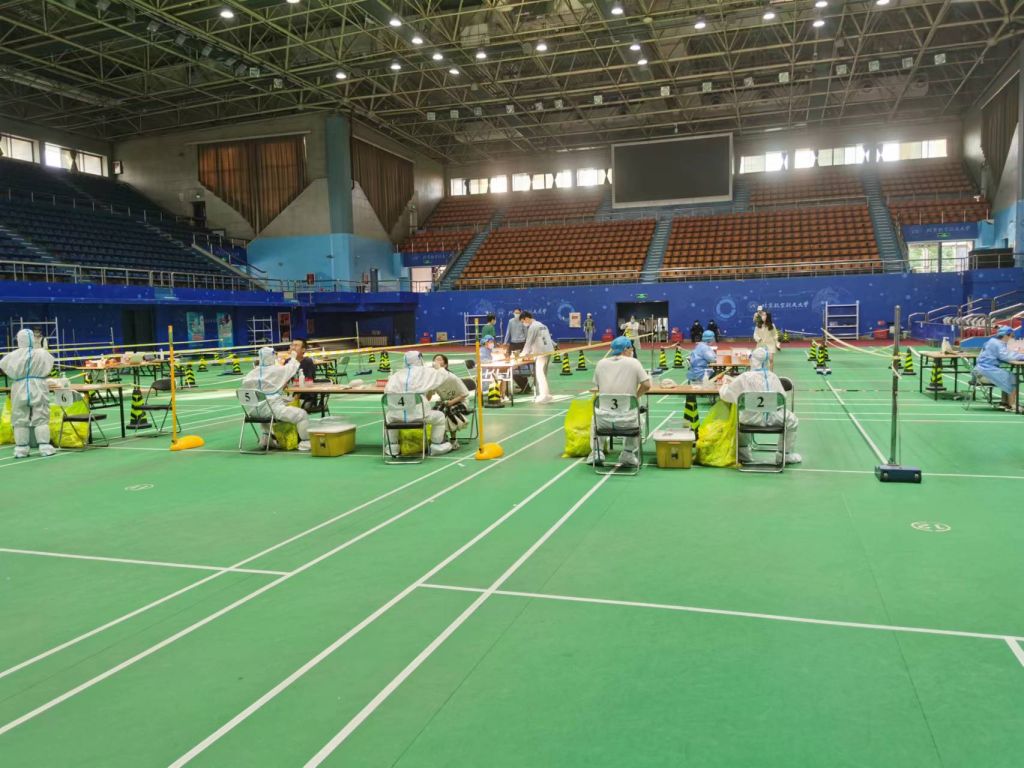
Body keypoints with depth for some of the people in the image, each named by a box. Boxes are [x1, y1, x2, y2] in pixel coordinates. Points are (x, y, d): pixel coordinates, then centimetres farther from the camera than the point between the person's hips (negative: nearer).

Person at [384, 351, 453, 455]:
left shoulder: (396, 374, 13)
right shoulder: (426, 372, 7)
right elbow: (443, 375, 21)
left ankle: (392, 447, 39)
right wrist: (438, 368, 43)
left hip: (396, 416, 3)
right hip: (417, 415, -3)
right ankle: (437, 446, 27)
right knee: (439, 416, 22)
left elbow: (387, 391, 5)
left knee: (389, 416, 38)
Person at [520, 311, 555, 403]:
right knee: (542, 374, 13)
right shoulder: (541, 325, 20)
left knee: (540, 374, -5)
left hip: (541, 353, -9)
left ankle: (545, 396, -7)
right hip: (547, 351, 9)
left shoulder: (532, 327, -9)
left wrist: (523, 354, 1)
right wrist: (530, 352, 24)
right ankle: (544, 394, 13)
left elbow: (529, 342, -10)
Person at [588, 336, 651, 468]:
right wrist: (635, 396, 12)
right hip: (626, 419, -2)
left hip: (604, 418, 2)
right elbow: (646, 385, -6)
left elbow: (597, 387, 10)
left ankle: (596, 451, 28)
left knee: (595, 417, 39)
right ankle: (629, 453, 25)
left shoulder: (601, 363, 3)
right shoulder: (634, 363, -4)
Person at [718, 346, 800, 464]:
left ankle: (743, 455, 38)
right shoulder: (773, 377, 2)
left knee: (740, 419, 33)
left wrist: (726, 384, 24)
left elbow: (725, 395, 1)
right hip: (774, 417, 1)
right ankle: (785, 455, 36)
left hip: (753, 419, 0)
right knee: (793, 421, 30)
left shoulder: (745, 377, -5)